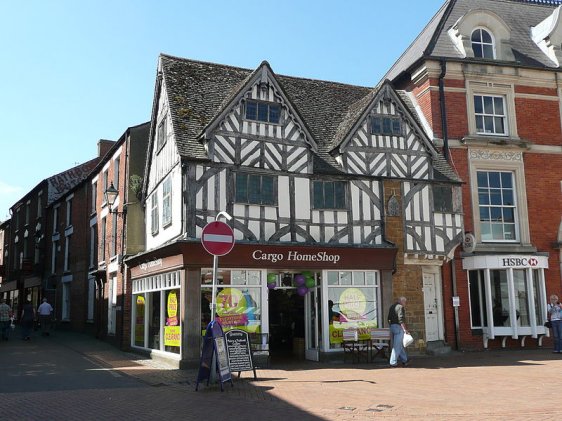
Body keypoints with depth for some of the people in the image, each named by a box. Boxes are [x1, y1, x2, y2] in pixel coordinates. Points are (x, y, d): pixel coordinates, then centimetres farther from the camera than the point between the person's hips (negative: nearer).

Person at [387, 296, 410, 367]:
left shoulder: (392, 307, 16)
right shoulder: (400, 307, -11)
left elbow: (389, 319, 19)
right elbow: (401, 319, -20)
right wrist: (405, 329, -18)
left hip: (392, 327, 9)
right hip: (398, 327, -9)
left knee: (400, 345, 17)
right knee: (397, 346, -5)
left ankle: (405, 360, 25)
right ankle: (393, 362, -5)